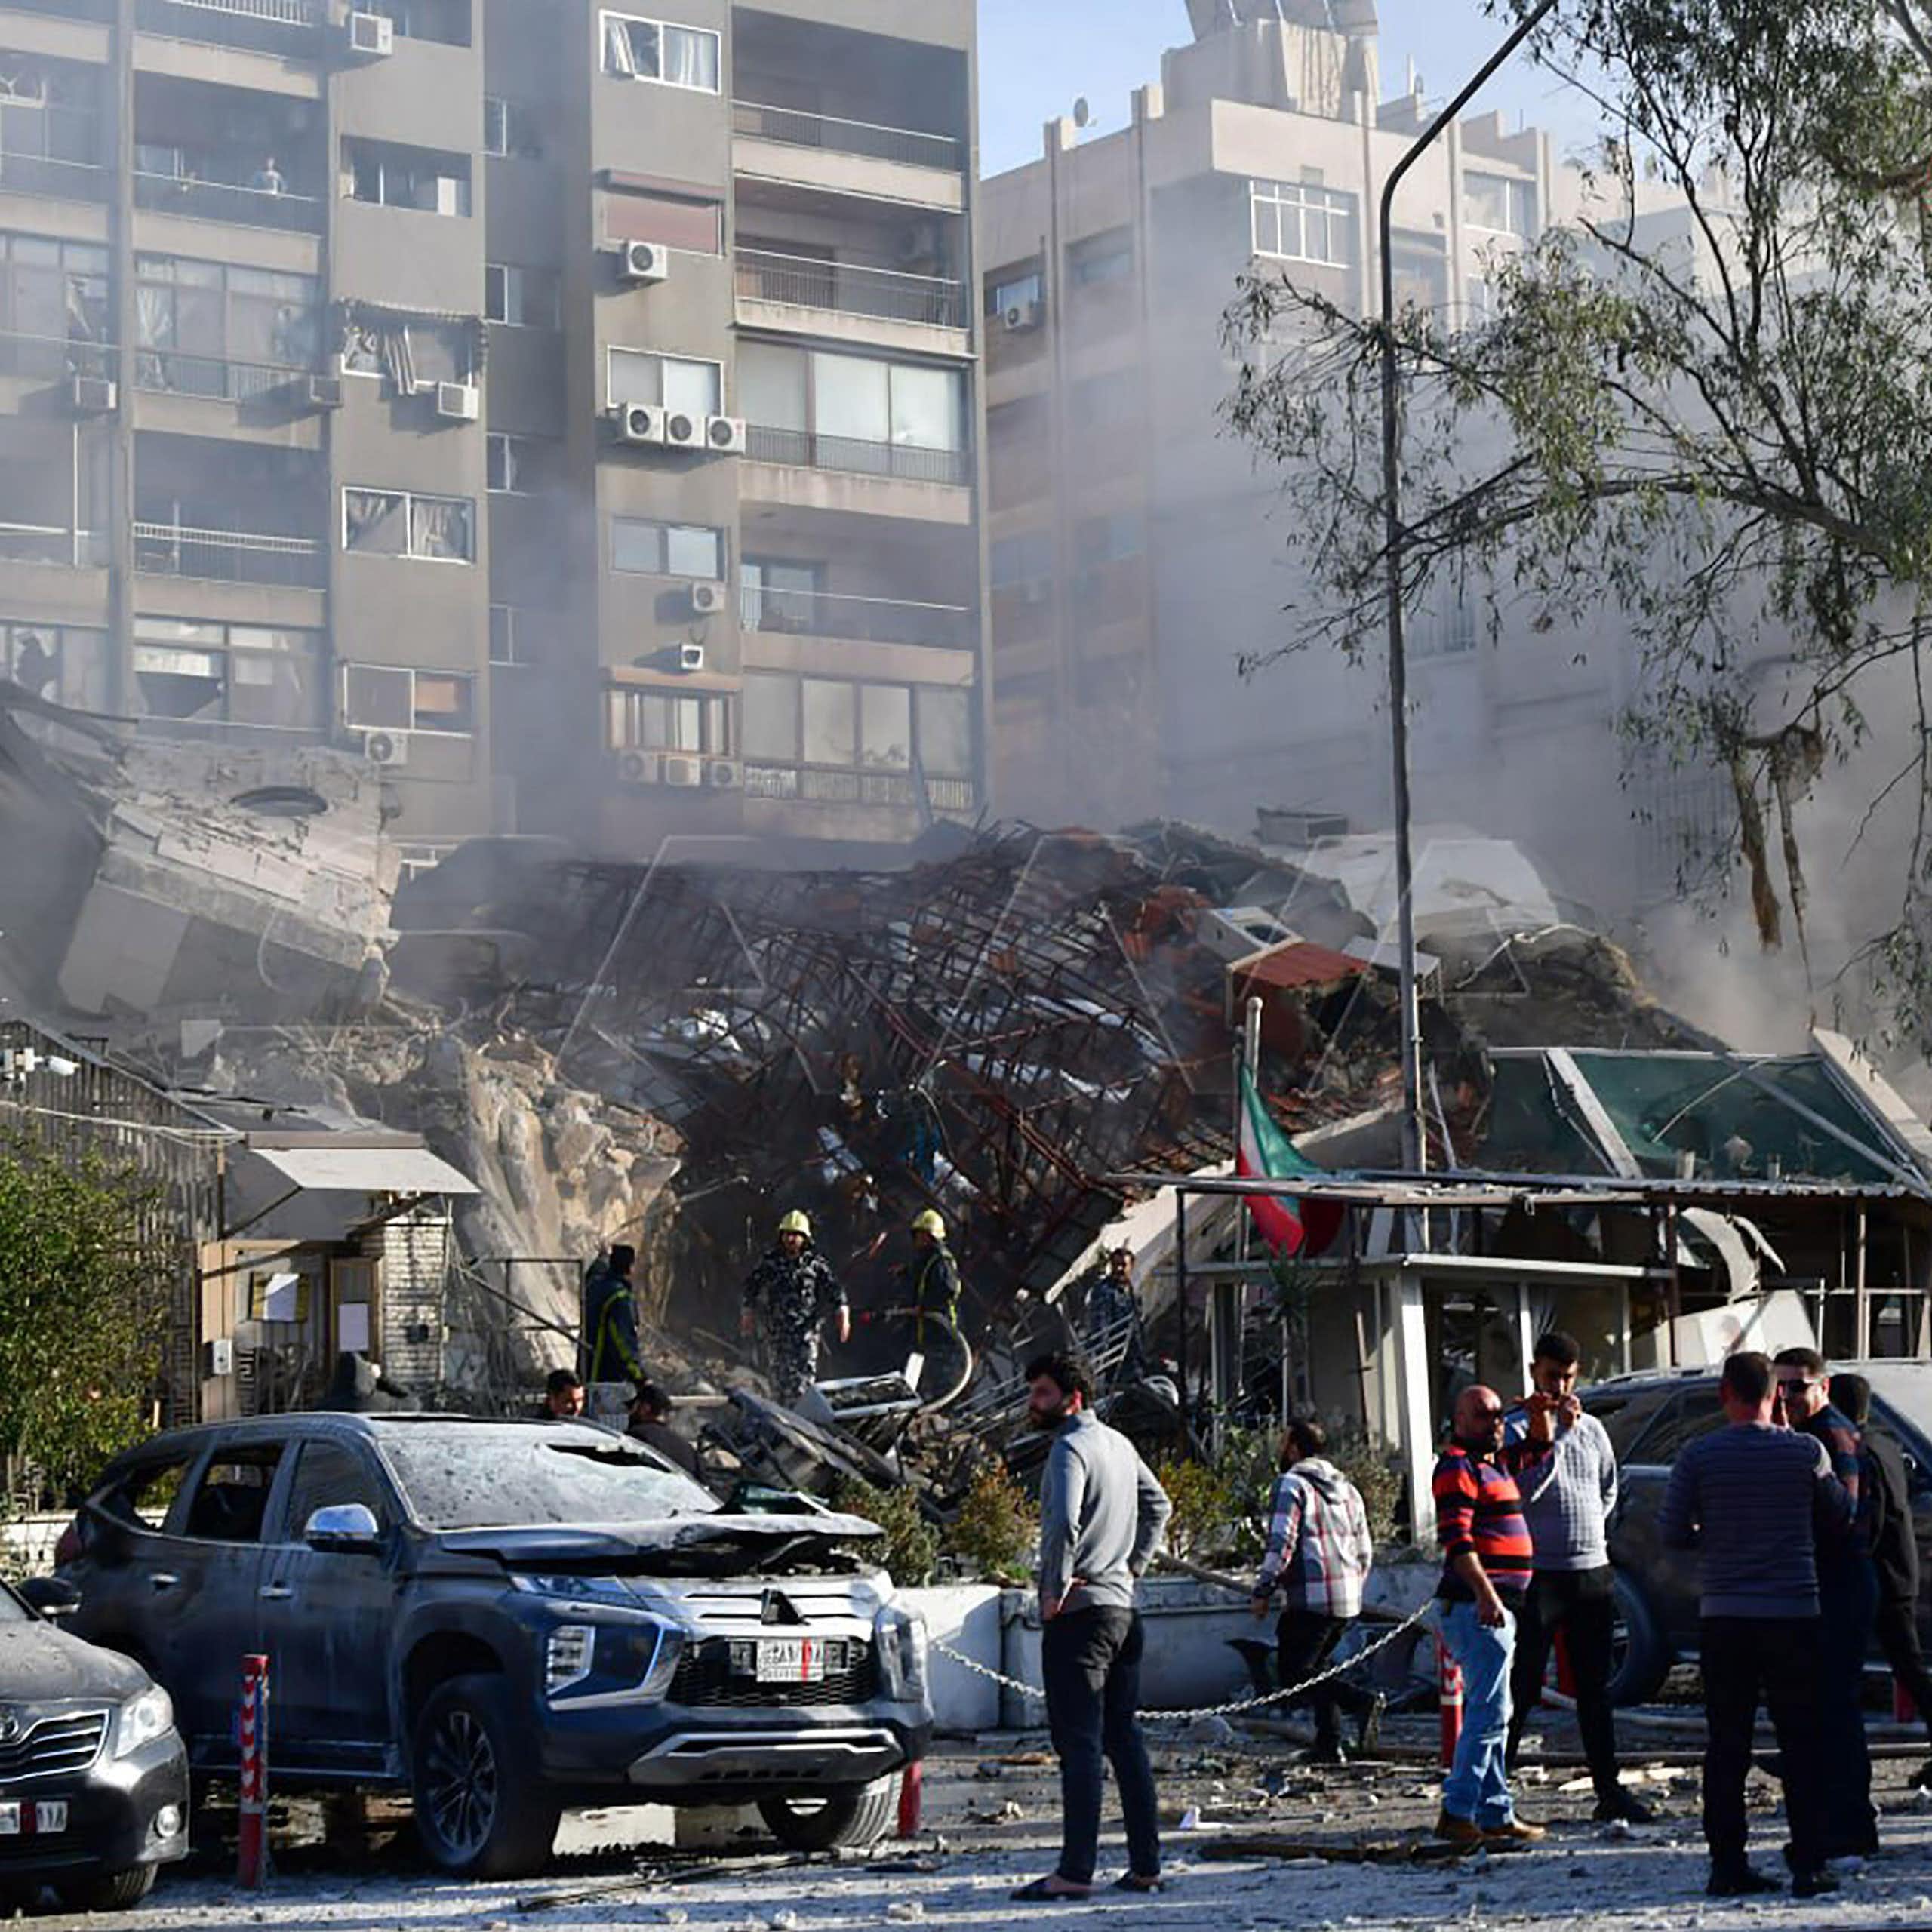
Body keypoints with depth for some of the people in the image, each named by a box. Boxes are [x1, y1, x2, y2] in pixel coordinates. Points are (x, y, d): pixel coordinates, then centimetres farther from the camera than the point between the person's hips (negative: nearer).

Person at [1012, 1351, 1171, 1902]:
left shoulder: (1071, 1448, -13)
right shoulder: (1119, 1445, 15)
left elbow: (1064, 1522, -28)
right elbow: (1159, 1507, 25)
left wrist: (1055, 1588, -18)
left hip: (1078, 1610, -9)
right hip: (1122, 1608, 9)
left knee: (1079, 1742, -10)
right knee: (1124, 1738, 11)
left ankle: (1075, 1871, -13)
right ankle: (1146, 1864, 11)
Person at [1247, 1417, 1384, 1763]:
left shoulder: (1292, 1484, -6)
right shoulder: (1347, 1488, 19)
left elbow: (1281, 1543, -15)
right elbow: (1365, 1552, 22)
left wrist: (1262, 1592, -7)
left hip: (1310, 1600, -8)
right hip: (1348, 1603, 8)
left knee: (1293, 1673, -3)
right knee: (1314, 1668, 18)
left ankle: (1362, 1702, -20)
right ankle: (1327, 1745, 9)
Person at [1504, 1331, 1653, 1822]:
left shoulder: (1592, 1429, 12)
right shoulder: (1516, 1427, -5)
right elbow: (1524, 1489, -19)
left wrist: (1588, 1530, 13)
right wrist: (1558, 1433, -21)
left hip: (1592, 1573, 5)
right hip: (1539, 1575, -5)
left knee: (1595, 1689, 10)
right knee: (1522, 1688, -5)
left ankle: (1609, 1790, 14)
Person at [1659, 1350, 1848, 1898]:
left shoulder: (1697, 1456, -4)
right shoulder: (1807, 1452, -4)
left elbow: (1672, 1534, -2)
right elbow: (1839, 1517, 9)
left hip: (1723, 1618, 1)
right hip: (1793, 1615, -1)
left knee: (1726, 1746, 7)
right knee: (1802, 1746, 5)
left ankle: (1728, 1864, 5)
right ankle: (1809, 1865, 2)